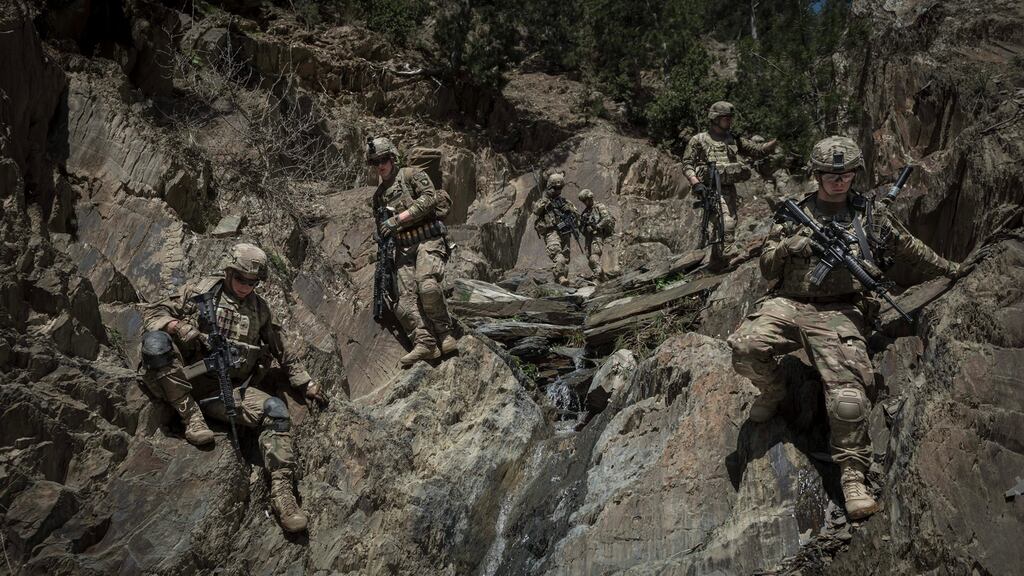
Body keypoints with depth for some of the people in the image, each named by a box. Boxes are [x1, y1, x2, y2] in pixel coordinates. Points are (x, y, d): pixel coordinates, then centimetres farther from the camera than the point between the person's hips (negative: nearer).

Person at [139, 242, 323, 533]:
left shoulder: (260, 309, 16)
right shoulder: (199, 290, 7)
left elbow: (282, 351, 27)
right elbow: (153, 312, 6)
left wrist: (306, 383, 24)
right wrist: (178, 326, -16)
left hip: (228, 389, 2)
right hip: (186, 381, -2)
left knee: (276, 410, -23)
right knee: (155, 340, -30)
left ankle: (282, 492, -24)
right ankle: (191, 416, -22)